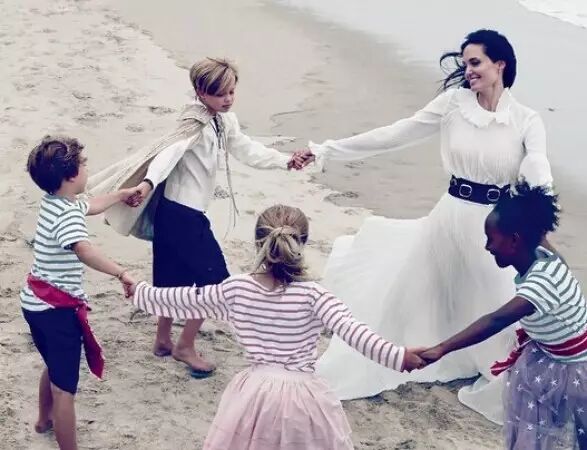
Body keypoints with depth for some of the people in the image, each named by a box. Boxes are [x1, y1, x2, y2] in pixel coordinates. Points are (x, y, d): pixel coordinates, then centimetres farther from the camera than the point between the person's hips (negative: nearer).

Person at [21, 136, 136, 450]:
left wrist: (123, 194, 40)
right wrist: (121, 274, -46)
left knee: (54, 367, 33)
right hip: (58, 308, -11)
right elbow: (84, 251, -45)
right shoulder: (67, 214, -24)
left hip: (36, 302, 11)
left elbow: (91, 207, 28)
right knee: (65, 388, -6)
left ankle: (45, 419, 55)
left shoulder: (52, 202, 6)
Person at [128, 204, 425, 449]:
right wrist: (397, 356, -26)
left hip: (256, 393, 3)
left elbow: (180, 299, 8)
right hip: (300, 397, -2)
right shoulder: (313, 296, -12)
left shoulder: (235, 290, -3)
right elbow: (351, 331, -24)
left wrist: (140, 293, 24)